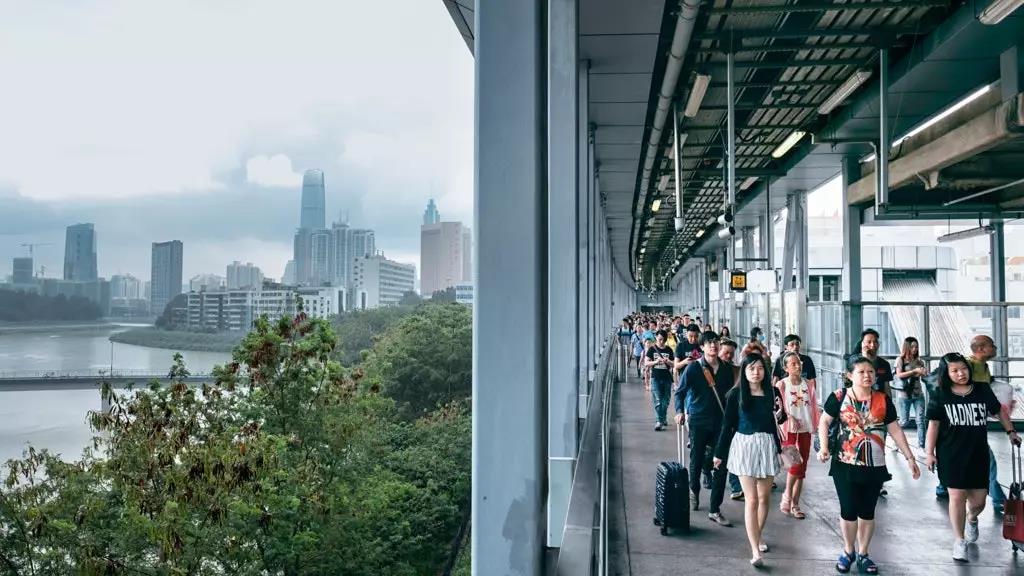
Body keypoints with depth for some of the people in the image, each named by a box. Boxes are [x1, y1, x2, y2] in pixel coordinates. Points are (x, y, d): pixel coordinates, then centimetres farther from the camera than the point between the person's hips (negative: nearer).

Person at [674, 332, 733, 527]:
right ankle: (694, 491, 43)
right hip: (699, 421, -2)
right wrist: (680, 411, -23)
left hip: (721, 422, 2)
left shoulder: (727, 369, 5)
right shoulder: (693, 368, -5)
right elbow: (680, 391, -7)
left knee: (721, 466, -3)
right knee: (696, 461, 11)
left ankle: (715, 510, 5)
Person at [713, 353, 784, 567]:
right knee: (751, 499, -7)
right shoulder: (736, 394, -4)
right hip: (744, 445, -3)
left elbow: (777, 421, 12)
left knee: (764, 497, 11)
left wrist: (780, 413, -10)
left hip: (767, 446, 3)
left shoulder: (772, 393, 2)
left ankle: (758, 535, 36)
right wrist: (720, 453, 3)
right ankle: (755, 551, -8)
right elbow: (728, 425, 0)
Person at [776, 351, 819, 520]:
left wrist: (814, 426, 5)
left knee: (802, 468, 7)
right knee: (796, 464, -16)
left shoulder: (808, 384, 5)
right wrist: (789, 417, -23)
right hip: (789, 430, -5)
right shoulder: (781, 385, -6)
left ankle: (795, 505, 17)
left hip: (805, 430, 5)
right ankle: (787, 496, 7)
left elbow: (814, 406, 11)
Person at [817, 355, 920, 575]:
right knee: (848, 509, 4)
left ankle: (863, 553, 26)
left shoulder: (883, 400, -1)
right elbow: (824, 421, 2)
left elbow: (895, 430, 4)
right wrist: (824, 447, -10)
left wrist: (909, 457, 3)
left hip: (874, 466, 2)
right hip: (845, 465, -2)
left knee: (867, 511, 10)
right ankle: (848, 551, 24)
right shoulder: (839, 397, -8)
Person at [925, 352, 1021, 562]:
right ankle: (959, 541, 14)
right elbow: (934, 424, -2)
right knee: (957, 496, -2)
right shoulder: (941, 395, -5)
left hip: (978, 453, 2)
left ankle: (972, 519, 40)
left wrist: (1011, 431, 19)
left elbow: (998, 410, 16)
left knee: (978, 500, 4)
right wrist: (929, 452, -3)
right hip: (951, 455, -2)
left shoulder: (982, 390, 0)